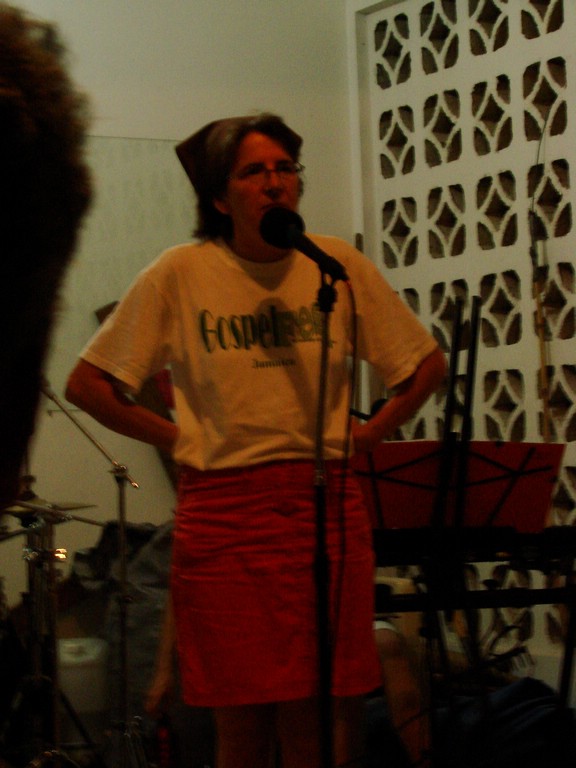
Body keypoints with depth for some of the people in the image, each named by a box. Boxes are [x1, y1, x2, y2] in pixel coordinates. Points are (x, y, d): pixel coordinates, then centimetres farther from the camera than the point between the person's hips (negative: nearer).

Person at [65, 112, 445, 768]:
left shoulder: (338, 265, 5)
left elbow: (427, 363, 15)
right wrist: (176, 439, 0)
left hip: (328, 510, 2)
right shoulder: (180, 274, 0)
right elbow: (86, 384, 4)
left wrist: (370, 435, 5)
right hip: (223, 513, -1)